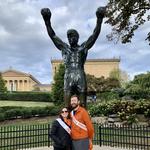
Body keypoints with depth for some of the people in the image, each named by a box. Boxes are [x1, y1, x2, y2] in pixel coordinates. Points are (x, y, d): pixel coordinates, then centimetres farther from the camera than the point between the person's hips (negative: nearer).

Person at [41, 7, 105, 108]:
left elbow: (95, 34, 6)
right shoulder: (64, 48, 16)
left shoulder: (83, 47, 12)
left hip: (81, 78, 0)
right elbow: (52, 35, 12)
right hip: (68, 78, 1)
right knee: (67, 106, -4)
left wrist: (99, 19, -3)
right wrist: (47, 21, 3)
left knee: (83, 105, 2)